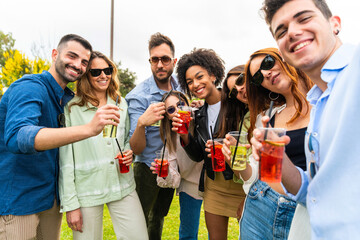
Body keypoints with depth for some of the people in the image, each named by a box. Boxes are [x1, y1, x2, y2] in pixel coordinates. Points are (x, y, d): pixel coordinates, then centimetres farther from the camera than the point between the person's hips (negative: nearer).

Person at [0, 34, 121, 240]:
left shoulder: (69, 98, 6)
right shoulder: (29, 88, -19)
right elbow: (17, 137, -36)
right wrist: (88, 129, -48)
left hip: (50, 197, 7)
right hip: (17, 201, -7)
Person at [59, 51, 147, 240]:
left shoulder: (121, 103, 8)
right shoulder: (72, 108, -5)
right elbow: (65, 159, -5)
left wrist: (129, 152, -2)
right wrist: (69, 203, -7)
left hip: (123, 186, 4)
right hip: (86, 191, -3)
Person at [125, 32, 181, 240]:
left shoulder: (180, 87, -6)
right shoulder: (138, 96, -21)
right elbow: (136, 149, -25)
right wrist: (141, 123, -45)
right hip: (148, 169, -5)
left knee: (159, 217, 25)